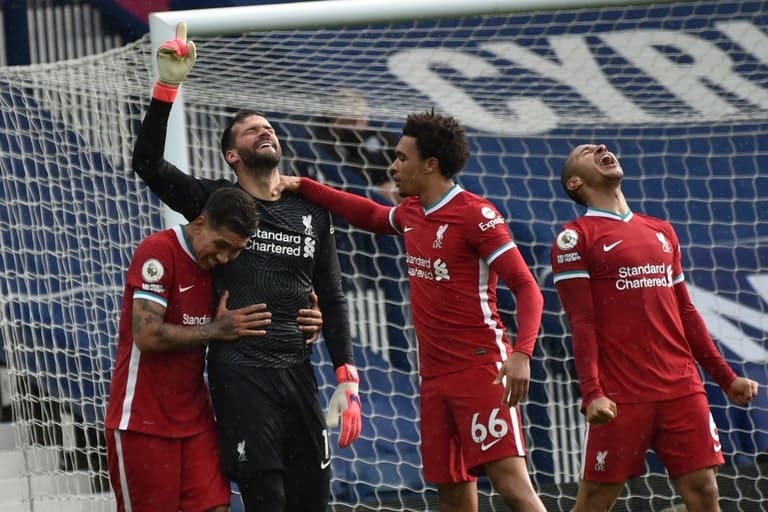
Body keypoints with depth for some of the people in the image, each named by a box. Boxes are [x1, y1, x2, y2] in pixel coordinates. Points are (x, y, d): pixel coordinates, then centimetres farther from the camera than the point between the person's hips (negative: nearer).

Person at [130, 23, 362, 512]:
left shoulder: (312, 212, 14)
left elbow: (332, 301, 14)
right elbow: (148, 162, -8)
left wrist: (348, 381, 5)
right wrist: (167, 86, -17)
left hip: (298, 369, 4)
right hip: (239, 372, -4)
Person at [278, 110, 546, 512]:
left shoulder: (476, 215, -11)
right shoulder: (411, 213, 14)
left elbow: (526, 287, -15)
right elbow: (370, 215, 37)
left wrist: (521, 354, -29)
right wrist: (302, 187, 33)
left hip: (481, 370, -8)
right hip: (434, 375, 8)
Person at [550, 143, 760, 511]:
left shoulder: (662, 232, 18)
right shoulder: (576, 237, 0)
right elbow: (581, 322, -8)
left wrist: (725, 377, 17)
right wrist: (591, 393, -19)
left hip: (682, 388, 5)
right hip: (621, 396, -5)